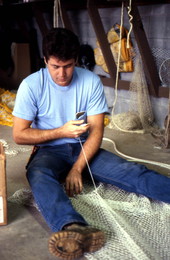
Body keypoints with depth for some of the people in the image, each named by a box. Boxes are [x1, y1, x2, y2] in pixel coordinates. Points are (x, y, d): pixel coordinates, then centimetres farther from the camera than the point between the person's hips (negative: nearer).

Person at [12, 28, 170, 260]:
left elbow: (96, 132, -7)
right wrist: (61, 132, -16)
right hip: (49, 152, -2)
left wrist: (77, 169, -19)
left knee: (133, 171, -21)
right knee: (39, 176, -38)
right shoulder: (31, 85, -9)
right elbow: (19, 135, -7)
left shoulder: (91, 82, -5)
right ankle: (76, 229, -63)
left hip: (84, 150, 2)